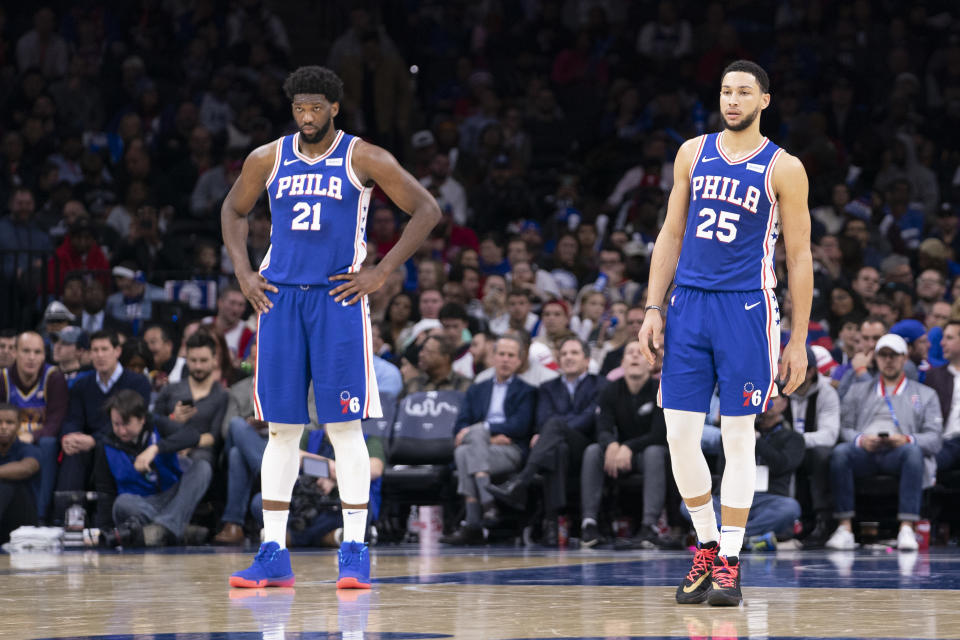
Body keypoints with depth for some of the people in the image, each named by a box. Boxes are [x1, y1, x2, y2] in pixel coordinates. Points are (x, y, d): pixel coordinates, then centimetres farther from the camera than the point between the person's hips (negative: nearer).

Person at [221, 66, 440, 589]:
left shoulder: (363, 159, -3)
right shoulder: (268, 159, 8)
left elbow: (426, 211, -1)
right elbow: (233, 211, 24)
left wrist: (381, 273, -7)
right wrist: (243, 273, 10)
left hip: (338, 297, -3)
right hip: (279, 298, 3)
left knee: (345, 427, -6)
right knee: (282, 429, 4)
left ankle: (354, 552, -2)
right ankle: (273, 555, 6)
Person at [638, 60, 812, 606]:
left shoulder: (784, 169, -1)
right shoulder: (693, 153, 10)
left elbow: (800, 257, 0)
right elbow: (671, 234, 14)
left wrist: (799, 340, -3)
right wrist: (653, 307, 6)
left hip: (747, 309, -4)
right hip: (689, 305, 4)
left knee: (739, 438, -2)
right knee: (680, 434, 0)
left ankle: (730, 562, 5)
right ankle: (707, 546, 17)